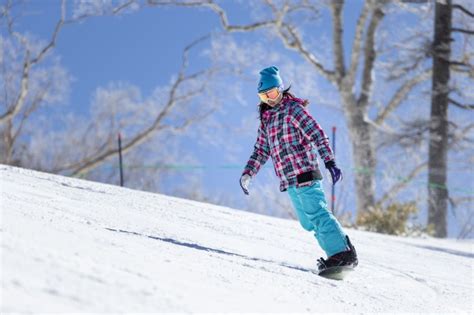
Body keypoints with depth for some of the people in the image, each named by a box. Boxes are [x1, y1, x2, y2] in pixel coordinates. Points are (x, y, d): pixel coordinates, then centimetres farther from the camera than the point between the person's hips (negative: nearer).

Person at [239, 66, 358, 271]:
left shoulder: (293, 108, -4)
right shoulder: (266, 118, 19)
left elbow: (317, 134, -13)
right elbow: (261, 150, 25)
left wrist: (329, 161, -22)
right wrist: (248, 173, 12)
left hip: (304, 174, -8)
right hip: (289, 180, 8)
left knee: (317, 215, -14)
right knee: (308, 222, 6)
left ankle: (342, 254, -15)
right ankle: (341, 247, 8)